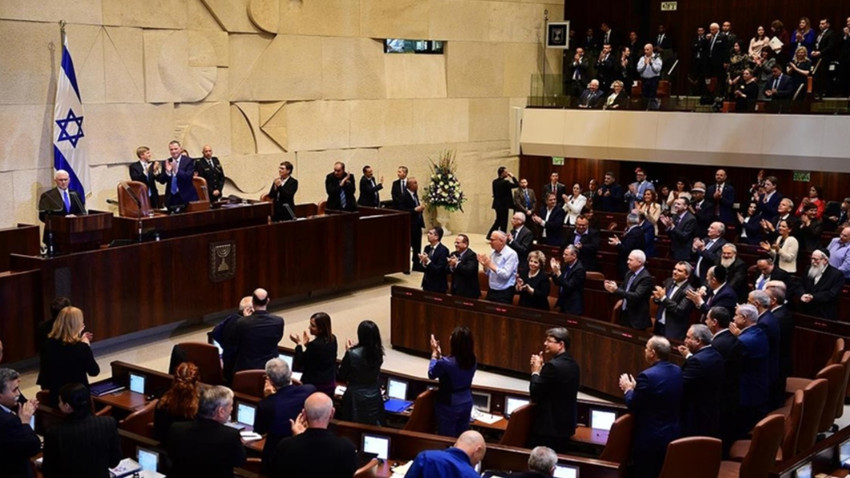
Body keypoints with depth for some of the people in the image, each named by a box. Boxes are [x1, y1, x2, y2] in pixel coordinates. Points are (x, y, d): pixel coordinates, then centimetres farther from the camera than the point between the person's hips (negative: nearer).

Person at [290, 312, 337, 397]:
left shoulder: (315, 345, -25)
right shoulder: (333, 339, 0)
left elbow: (300, 361, -12)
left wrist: (299, 344, -3)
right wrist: (307, 344, 8)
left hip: (314, 385, -8)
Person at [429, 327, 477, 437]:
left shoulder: (446, 362, -25)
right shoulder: (473, 361, -6)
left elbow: (431, 375, -4)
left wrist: (434, 353, 4)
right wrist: (440, 355, 13)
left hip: (449, 406, -6)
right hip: (467, 403, 6)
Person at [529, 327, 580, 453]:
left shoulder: (553, 365, -20)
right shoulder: (572, 364, 9)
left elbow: (535, 394, -17)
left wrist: (535, 371, -4)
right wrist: (541, 368, 8)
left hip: (548, 428, -9)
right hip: (565, 425, 9)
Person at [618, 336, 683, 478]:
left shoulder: (648, 376, -23)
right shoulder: (678, 372, 2)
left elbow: (633, 406, -15)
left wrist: (628, 389, 5)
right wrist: (635, 388, 16)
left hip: (649, 439, -8)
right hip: (672, 435, 8)